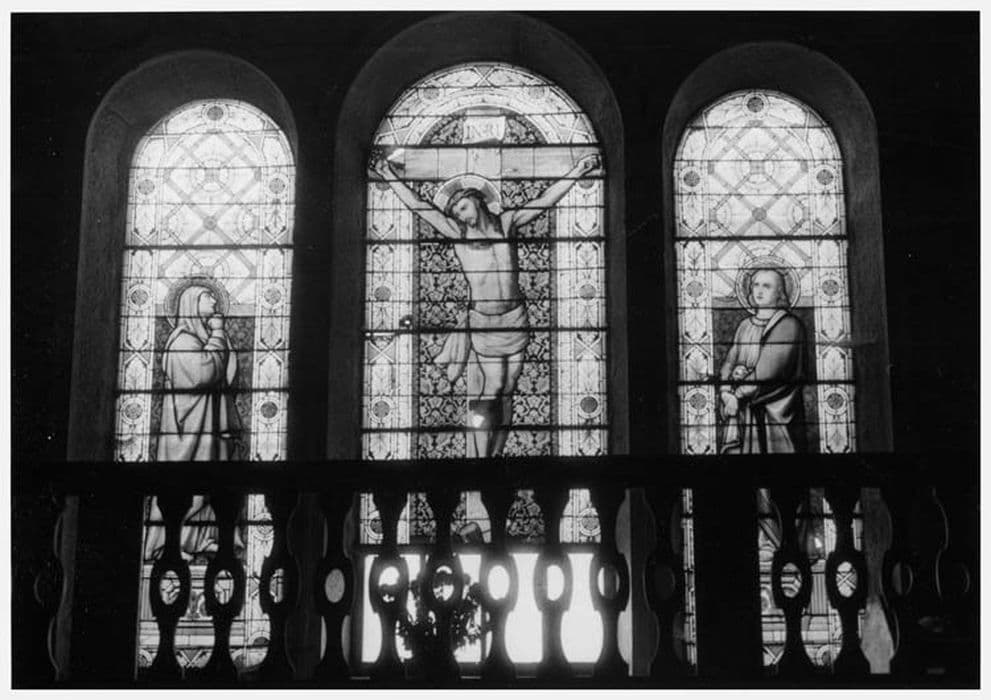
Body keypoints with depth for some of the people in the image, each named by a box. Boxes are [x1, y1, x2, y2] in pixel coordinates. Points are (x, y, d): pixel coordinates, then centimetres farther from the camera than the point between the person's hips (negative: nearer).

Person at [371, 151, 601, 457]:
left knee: (505, 394, 5)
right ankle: (481, 456, -1)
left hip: (515, 320, 1)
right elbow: (418, 205, 1)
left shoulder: (506, 223, 4)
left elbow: (545, 200, 5)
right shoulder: (456, 233, 1)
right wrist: (389, 176, -2)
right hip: (480, 323, -1)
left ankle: (495, 453, 12)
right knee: (484, 397, -5)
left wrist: (576, 172, 2)